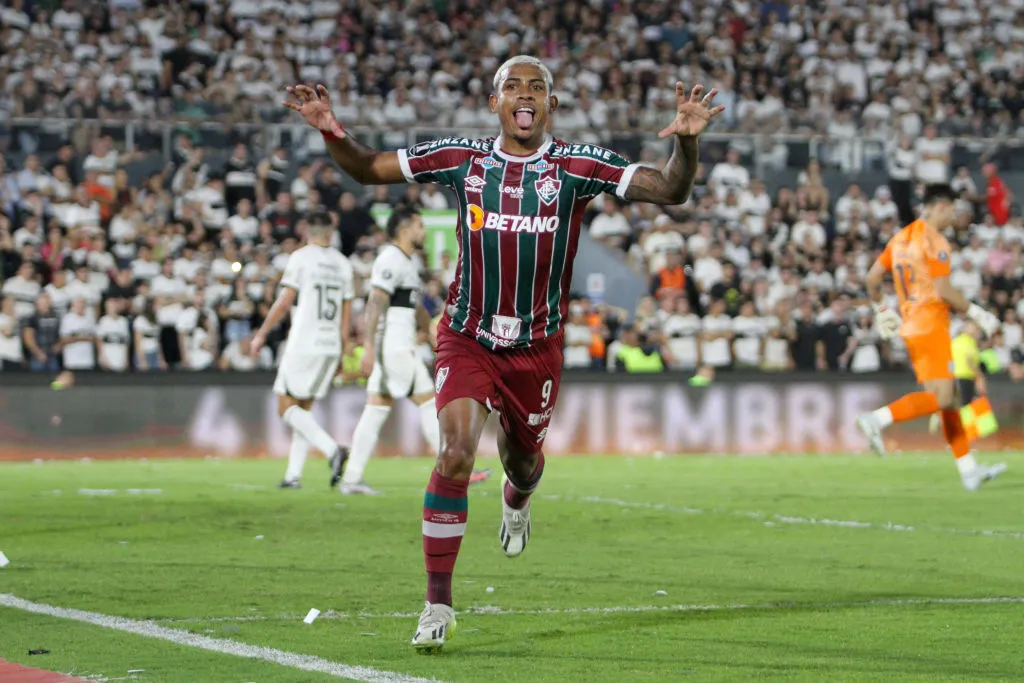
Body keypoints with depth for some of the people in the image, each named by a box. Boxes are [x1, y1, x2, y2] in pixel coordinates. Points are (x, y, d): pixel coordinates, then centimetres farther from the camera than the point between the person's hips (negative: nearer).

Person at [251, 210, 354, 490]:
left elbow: (284, 301, -9)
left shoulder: (301, 257, -5)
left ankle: (332, 449, -22)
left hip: (304, 344, -6)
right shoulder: (343, 264, 11)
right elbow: (347, 314, 13)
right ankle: (293, 474, 8)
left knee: (287, 407, -2)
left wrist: (262, 334, 0)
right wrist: (341, 352, 21)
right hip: (330, 346, 6)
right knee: (303, 409, 13)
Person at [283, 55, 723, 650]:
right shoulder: (462, 159, -3)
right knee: (456, 451, -21)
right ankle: (438, 603, -13)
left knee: (523, 460, 18)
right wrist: (334, 134, -15)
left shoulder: (577, 166, -7)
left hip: (538, 346, 1)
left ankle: (517, 500, 61)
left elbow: (671, 190, -12)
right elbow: (370, 170, 5)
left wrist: (686, 141, -32)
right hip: (467, 338, -1)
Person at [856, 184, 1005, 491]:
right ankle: (877, 420, -22)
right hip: (931, 326, -9)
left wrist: (881, 310, 29)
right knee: (941, 396, -13)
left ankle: (968, 469, 10)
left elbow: (872, 278, 15)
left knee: (949, 398, 10)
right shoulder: (934, 241, -12)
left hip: (909, 325, 9)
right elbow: (943, 291, -19)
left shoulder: (901, 238, 13)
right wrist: (977, 314, -9)